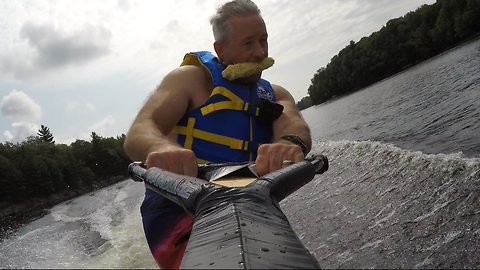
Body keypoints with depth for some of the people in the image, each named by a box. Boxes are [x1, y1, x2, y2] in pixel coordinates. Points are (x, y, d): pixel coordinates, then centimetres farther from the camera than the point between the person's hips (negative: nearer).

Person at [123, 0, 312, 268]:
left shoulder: (275, 95, 13)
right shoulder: (192, 78, 0)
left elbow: (294, 125, -10)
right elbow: (139, 133, -15)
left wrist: (290, 143, -36)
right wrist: (160, 147, -40)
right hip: (179, 210, -5)